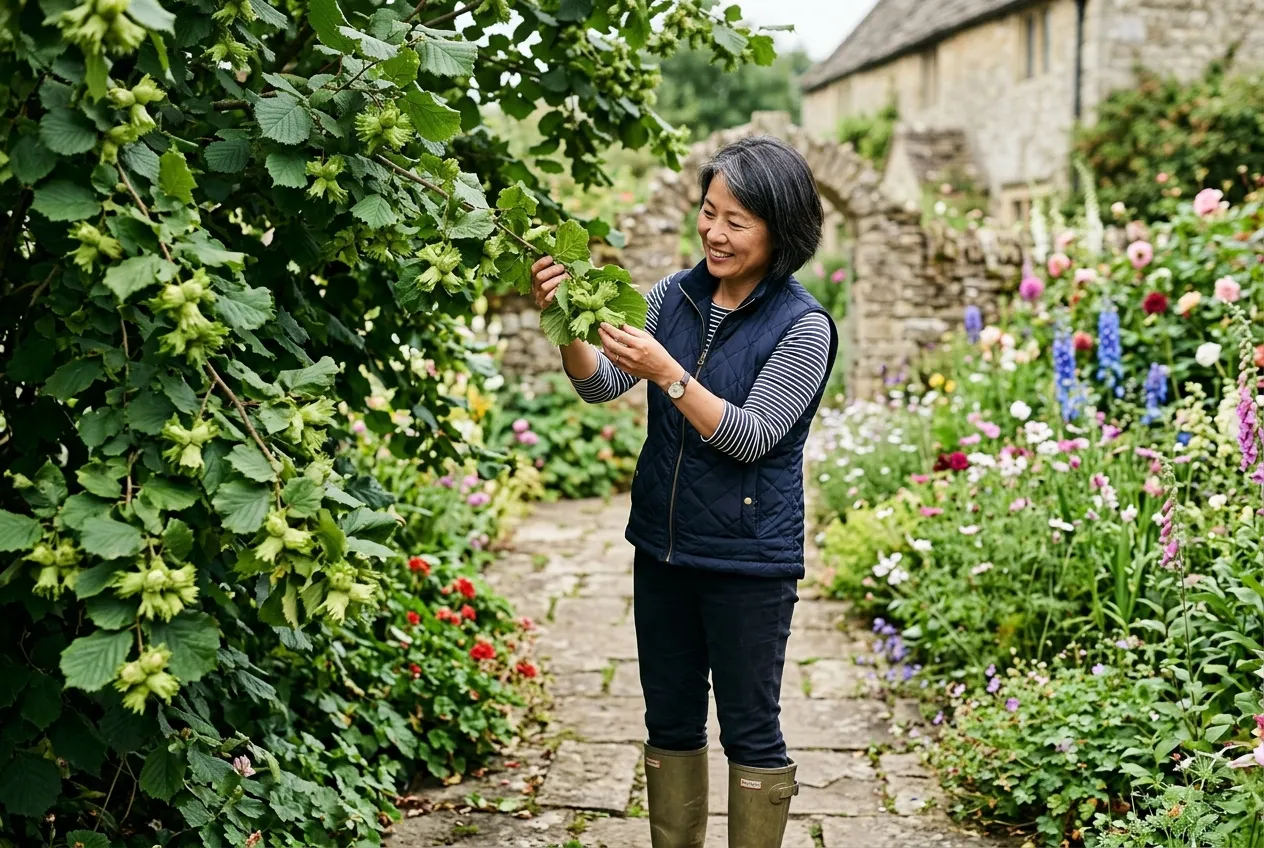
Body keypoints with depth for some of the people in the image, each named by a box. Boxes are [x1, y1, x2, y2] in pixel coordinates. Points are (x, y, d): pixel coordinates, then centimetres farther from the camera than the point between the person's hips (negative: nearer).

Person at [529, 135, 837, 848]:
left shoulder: (804, 326, -14)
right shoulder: (675, 295, 2)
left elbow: (751, 437, -19)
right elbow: (601, 386, -2)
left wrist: (666, 373, -29)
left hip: (748, 560, -6)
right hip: (664, 548, 6)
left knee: (750, 730, 7)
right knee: (671, 723, 17)